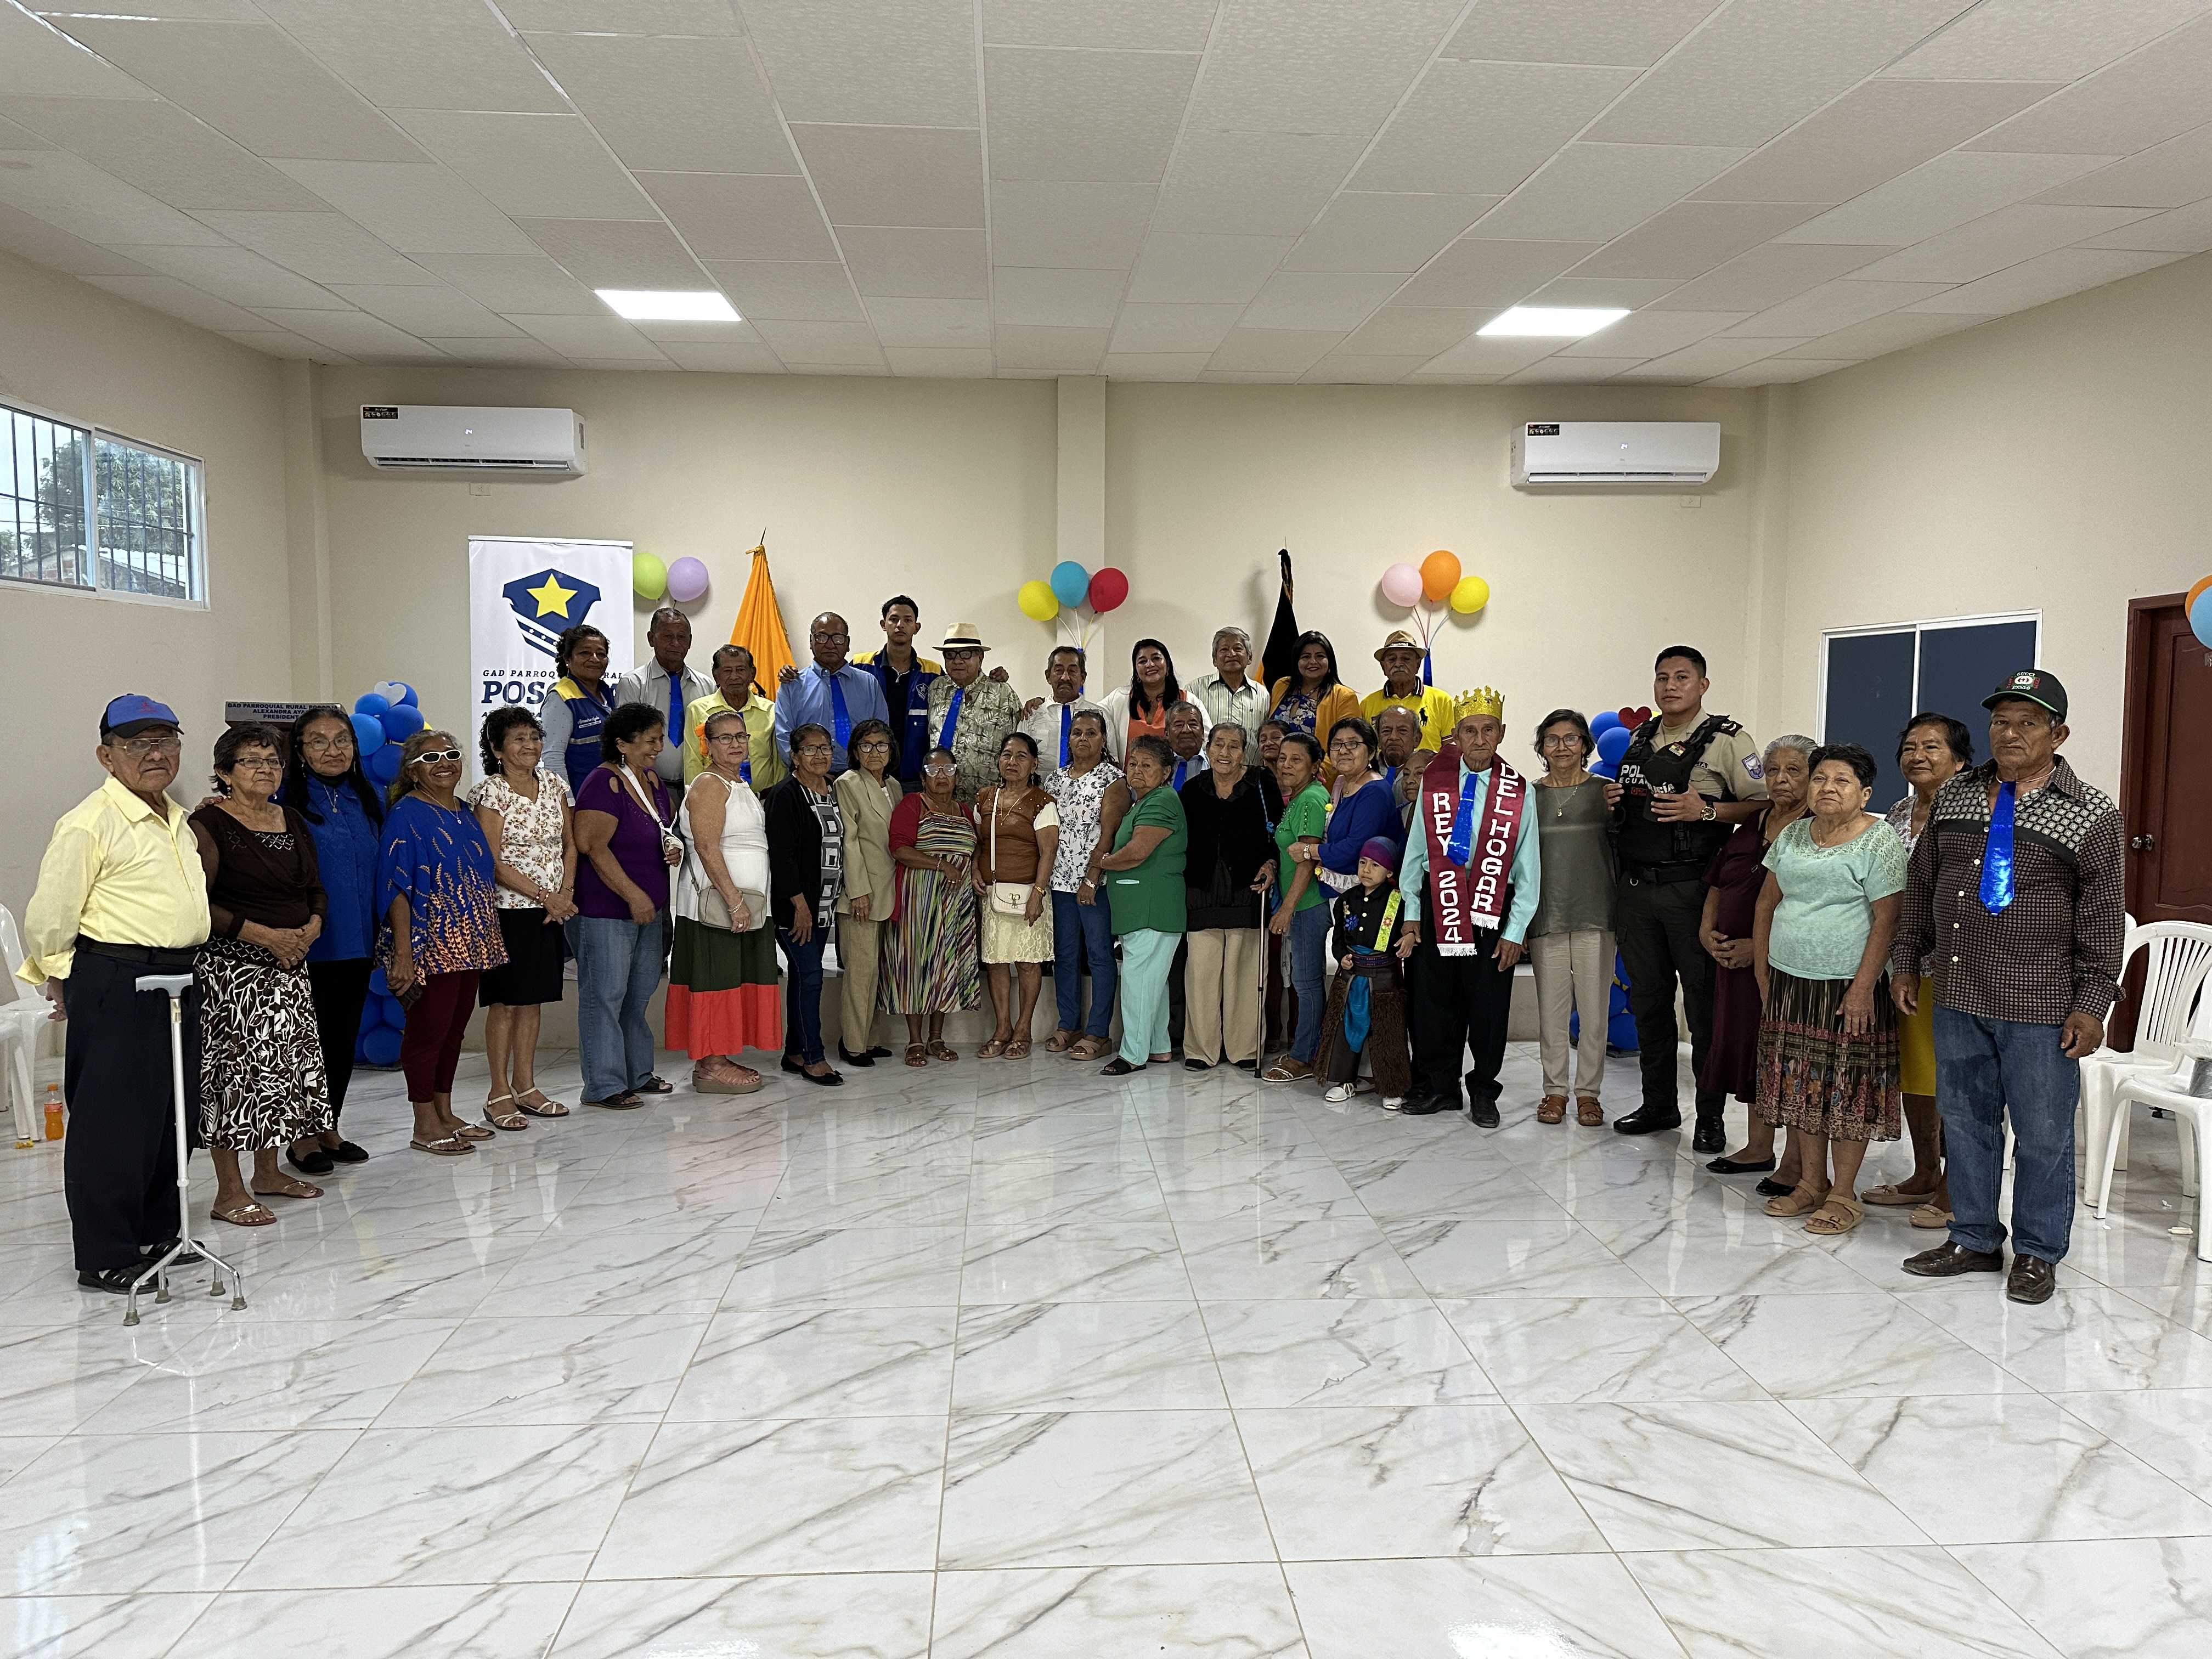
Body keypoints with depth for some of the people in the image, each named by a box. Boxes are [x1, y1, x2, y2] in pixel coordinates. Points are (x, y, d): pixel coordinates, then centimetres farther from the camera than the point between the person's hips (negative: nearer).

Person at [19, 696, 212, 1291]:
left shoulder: (178, 821, 15)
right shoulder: (90, 823, -12)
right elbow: (47, 918, -10)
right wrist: (64, 982, 0)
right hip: (114, 987, -8)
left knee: (170, 1114, 15)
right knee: (112, 1123, -2)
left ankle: (158, 1234, 28)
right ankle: (105, 1258, 8)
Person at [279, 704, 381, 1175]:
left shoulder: (367, 799, 10)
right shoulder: (287, 801, -8)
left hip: (356, 943, 6)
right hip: (308, 944, -6)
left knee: (345, 1039, 13)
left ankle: (330, 1131, 25)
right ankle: (302, 1139, 16)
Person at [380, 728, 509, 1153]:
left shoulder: (465, 815, 15)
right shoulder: (406, 815, -8)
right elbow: (397, 887, -14)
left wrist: (488, 938, 17)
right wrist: (402, 951, -21)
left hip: (470, 942, 8)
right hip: (430, 944, -8)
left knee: (455, 1026, 12)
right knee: (428, 1027, -3)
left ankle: (445, 1115, 22)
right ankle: (425, 1126, 5)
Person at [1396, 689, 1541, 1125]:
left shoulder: (1518, 792, -1)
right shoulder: (1434, 782, 3)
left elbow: (1528, 868, -1)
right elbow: (1416, 850, 5)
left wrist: (1516, 931, -5)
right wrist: (1411, 914, 3)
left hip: (1493, 908, -1)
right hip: (1438, 901, 2)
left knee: (1488, 1006, 6)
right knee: (1433, 1002, 8)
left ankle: (1483, 1092, 24)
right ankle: (1440, 1087, 24)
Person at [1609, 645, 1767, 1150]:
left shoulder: (1727, 740, -4)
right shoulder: (1639, 739, 15)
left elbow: (1764, 803, -9)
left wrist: (1705, 811, -20)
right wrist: (1614, 801, 4)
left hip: (1691, 889, -6)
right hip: (1636, 887, 6)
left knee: (1705, 1001, 0)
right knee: (1647, 998, 12)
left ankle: (1710, 1116, 10)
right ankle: (1658, 1105, 25)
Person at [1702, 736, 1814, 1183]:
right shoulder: (1750, 827, 13)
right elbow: (1718, 884, 20)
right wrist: (1707, 930, 4)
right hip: (1735, 960, 8)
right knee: (1749, 1046, 15)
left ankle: (1796, 1162, 10)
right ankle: (1759, 1147, 29)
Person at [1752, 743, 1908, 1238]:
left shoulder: (1879, 843, -9)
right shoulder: (1792, 836, 10)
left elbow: (1886, 920, -14)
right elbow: (1768, 902, 16)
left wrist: (1863, 988, -19)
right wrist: (1763, 969, 11)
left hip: (1847, 987, -6)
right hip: (1789, 982, 6)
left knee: (1847, 1088, 0)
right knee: (1801, 1084, 11)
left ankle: (1844, 1196, 9)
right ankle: (1810, 1184, 23)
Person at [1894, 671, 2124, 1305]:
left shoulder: (2090, 814, -3)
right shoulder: (1953, 796, 9)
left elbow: (2102, 917, -4)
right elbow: (1921, 885, 15)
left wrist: (2092, 1003, -9)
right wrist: (1907, 961, 12)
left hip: (2041, 1009, -4)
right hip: (1958, 997, 4)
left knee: (2043, 1133, 5)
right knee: (1965, 1120, 12)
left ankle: (2037, 1254, 21)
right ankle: (1974, 1240, 27)